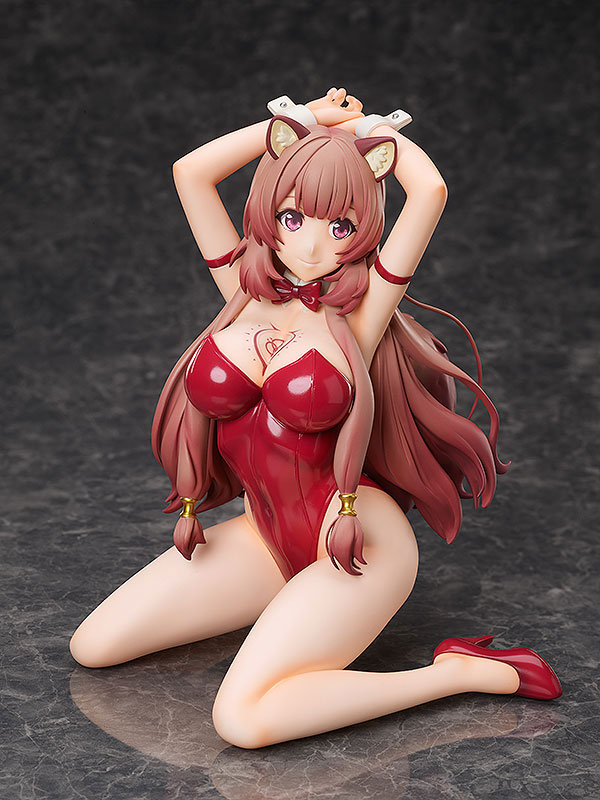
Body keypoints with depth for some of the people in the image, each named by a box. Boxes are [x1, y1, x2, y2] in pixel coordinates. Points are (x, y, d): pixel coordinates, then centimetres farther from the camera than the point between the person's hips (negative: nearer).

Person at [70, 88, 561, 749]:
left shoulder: (358, 310, -10)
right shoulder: (246, 291, 3)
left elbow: (430, 191, -21)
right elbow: (191, 172, -2)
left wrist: (367, 128, -2)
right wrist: (303, 119, 2)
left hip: (356, 545, -6)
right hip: (266, 538, 6)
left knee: (244, 719, -25)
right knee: (92, 646, 3)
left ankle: (465, 672, -8)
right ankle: (285, 605, 20)